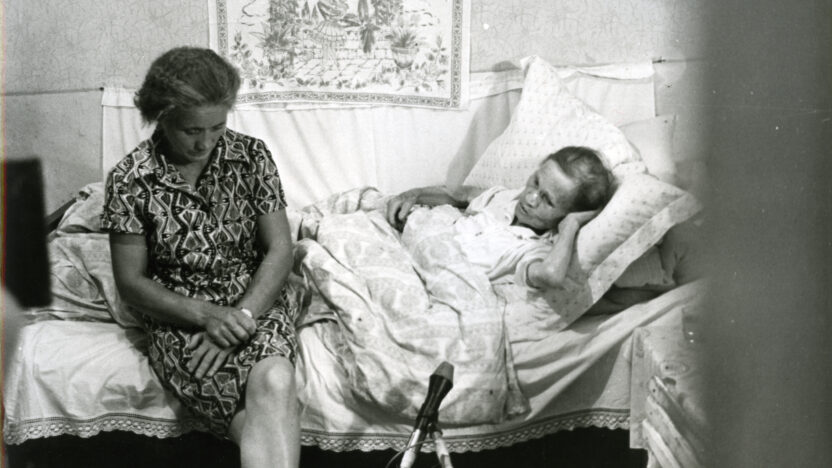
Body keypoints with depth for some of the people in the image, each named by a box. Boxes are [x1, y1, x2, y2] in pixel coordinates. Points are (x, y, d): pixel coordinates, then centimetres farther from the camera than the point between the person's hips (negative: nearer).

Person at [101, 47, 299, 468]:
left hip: (256, 302, 2)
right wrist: (205, 316, -17)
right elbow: (131, 282, -3)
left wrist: (243, 316, -16)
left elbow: (279, 250, -1)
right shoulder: (129, 181, -7)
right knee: (271, 409, -30)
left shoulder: (251, 156, -2)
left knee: (274, 381, -34)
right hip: (180, 316, -1)